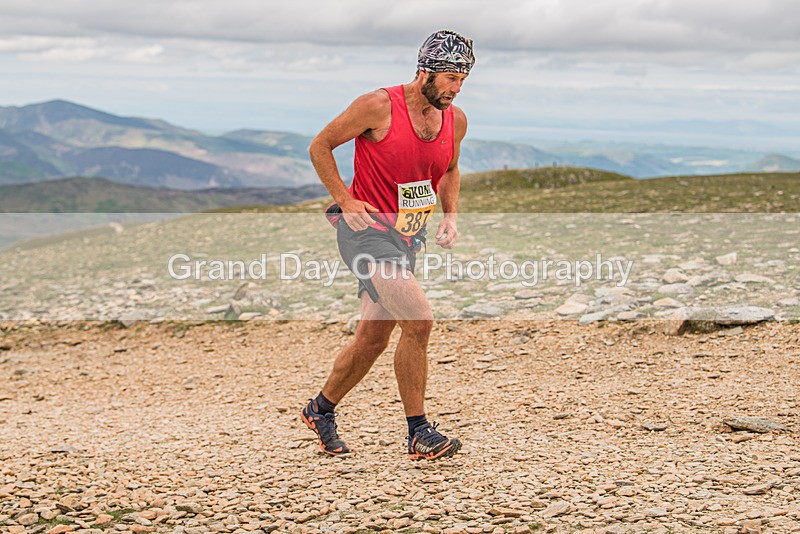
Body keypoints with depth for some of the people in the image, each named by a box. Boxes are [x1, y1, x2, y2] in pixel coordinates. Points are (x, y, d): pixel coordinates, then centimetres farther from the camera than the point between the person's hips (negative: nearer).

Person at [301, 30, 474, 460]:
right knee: (419, 321, -21)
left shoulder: (455, 121, 4)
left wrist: (450, 216, 8)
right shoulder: (379, 106, -14)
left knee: (373, 340, 11)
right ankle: (419, 434, -11)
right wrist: (346, 201, -12)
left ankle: (321, 410, 34)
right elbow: (320, 147, -5)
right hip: (365, 229, -7)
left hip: (406, 237, 7)